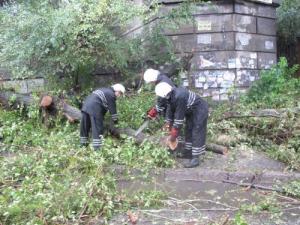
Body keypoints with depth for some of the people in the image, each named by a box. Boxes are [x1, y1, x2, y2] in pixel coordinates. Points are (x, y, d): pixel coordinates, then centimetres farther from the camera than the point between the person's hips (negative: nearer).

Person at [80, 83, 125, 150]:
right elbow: (112, 109, 1)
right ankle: (97, 147, -7)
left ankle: (83, 143, 27)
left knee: (85, 126, 16)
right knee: (97, 127, -5)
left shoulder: (104, 90, 26)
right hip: (94, 107, -9)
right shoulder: (111, 95, -2)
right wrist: (115, 120, 13)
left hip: (86, 104, 9)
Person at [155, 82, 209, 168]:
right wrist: (171, 131, 9)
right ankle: (188, 152, 23)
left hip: (200, 110, -10)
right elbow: (171, 112, 5)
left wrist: (173, 136, -20)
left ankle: (195, 159, -9)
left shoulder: (179, 97, -33)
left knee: (197, 133, -10)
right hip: (191, 111, 10)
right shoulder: (171, 96, -4)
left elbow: (179, 118, -29)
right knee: (188, 131, 13)